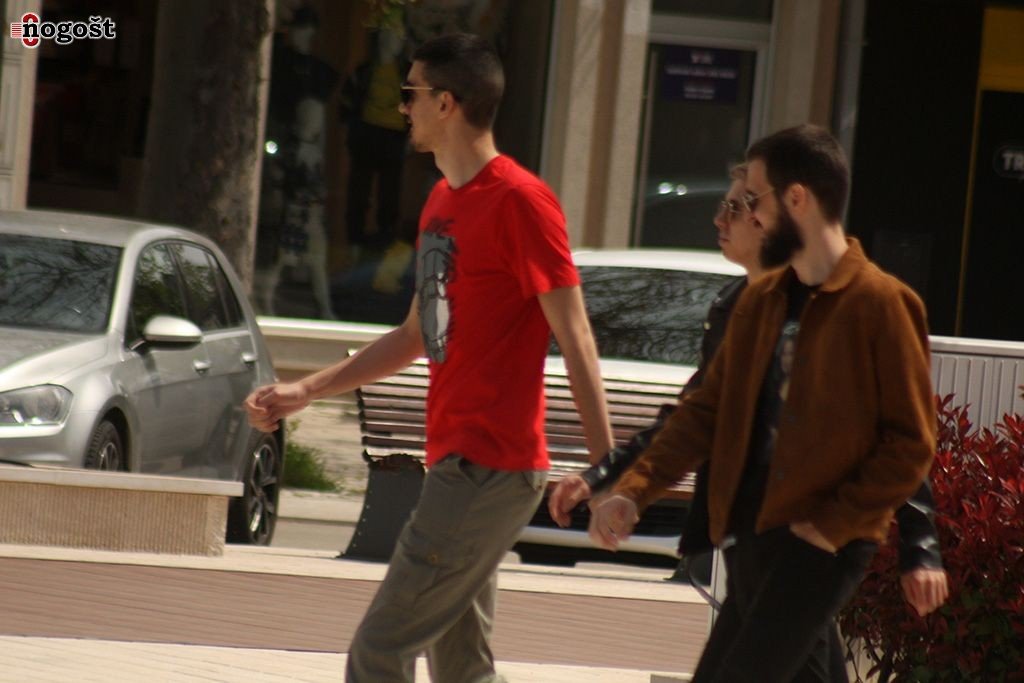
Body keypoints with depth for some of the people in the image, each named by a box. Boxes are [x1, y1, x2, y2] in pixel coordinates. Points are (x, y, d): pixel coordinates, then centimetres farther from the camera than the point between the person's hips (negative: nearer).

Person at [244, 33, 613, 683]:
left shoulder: (518, 201, -13)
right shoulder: (442, 202, 16)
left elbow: (575, 338, -15)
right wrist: (305, 391, 25)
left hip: (489, 471, -10)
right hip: (456, 461, 10)